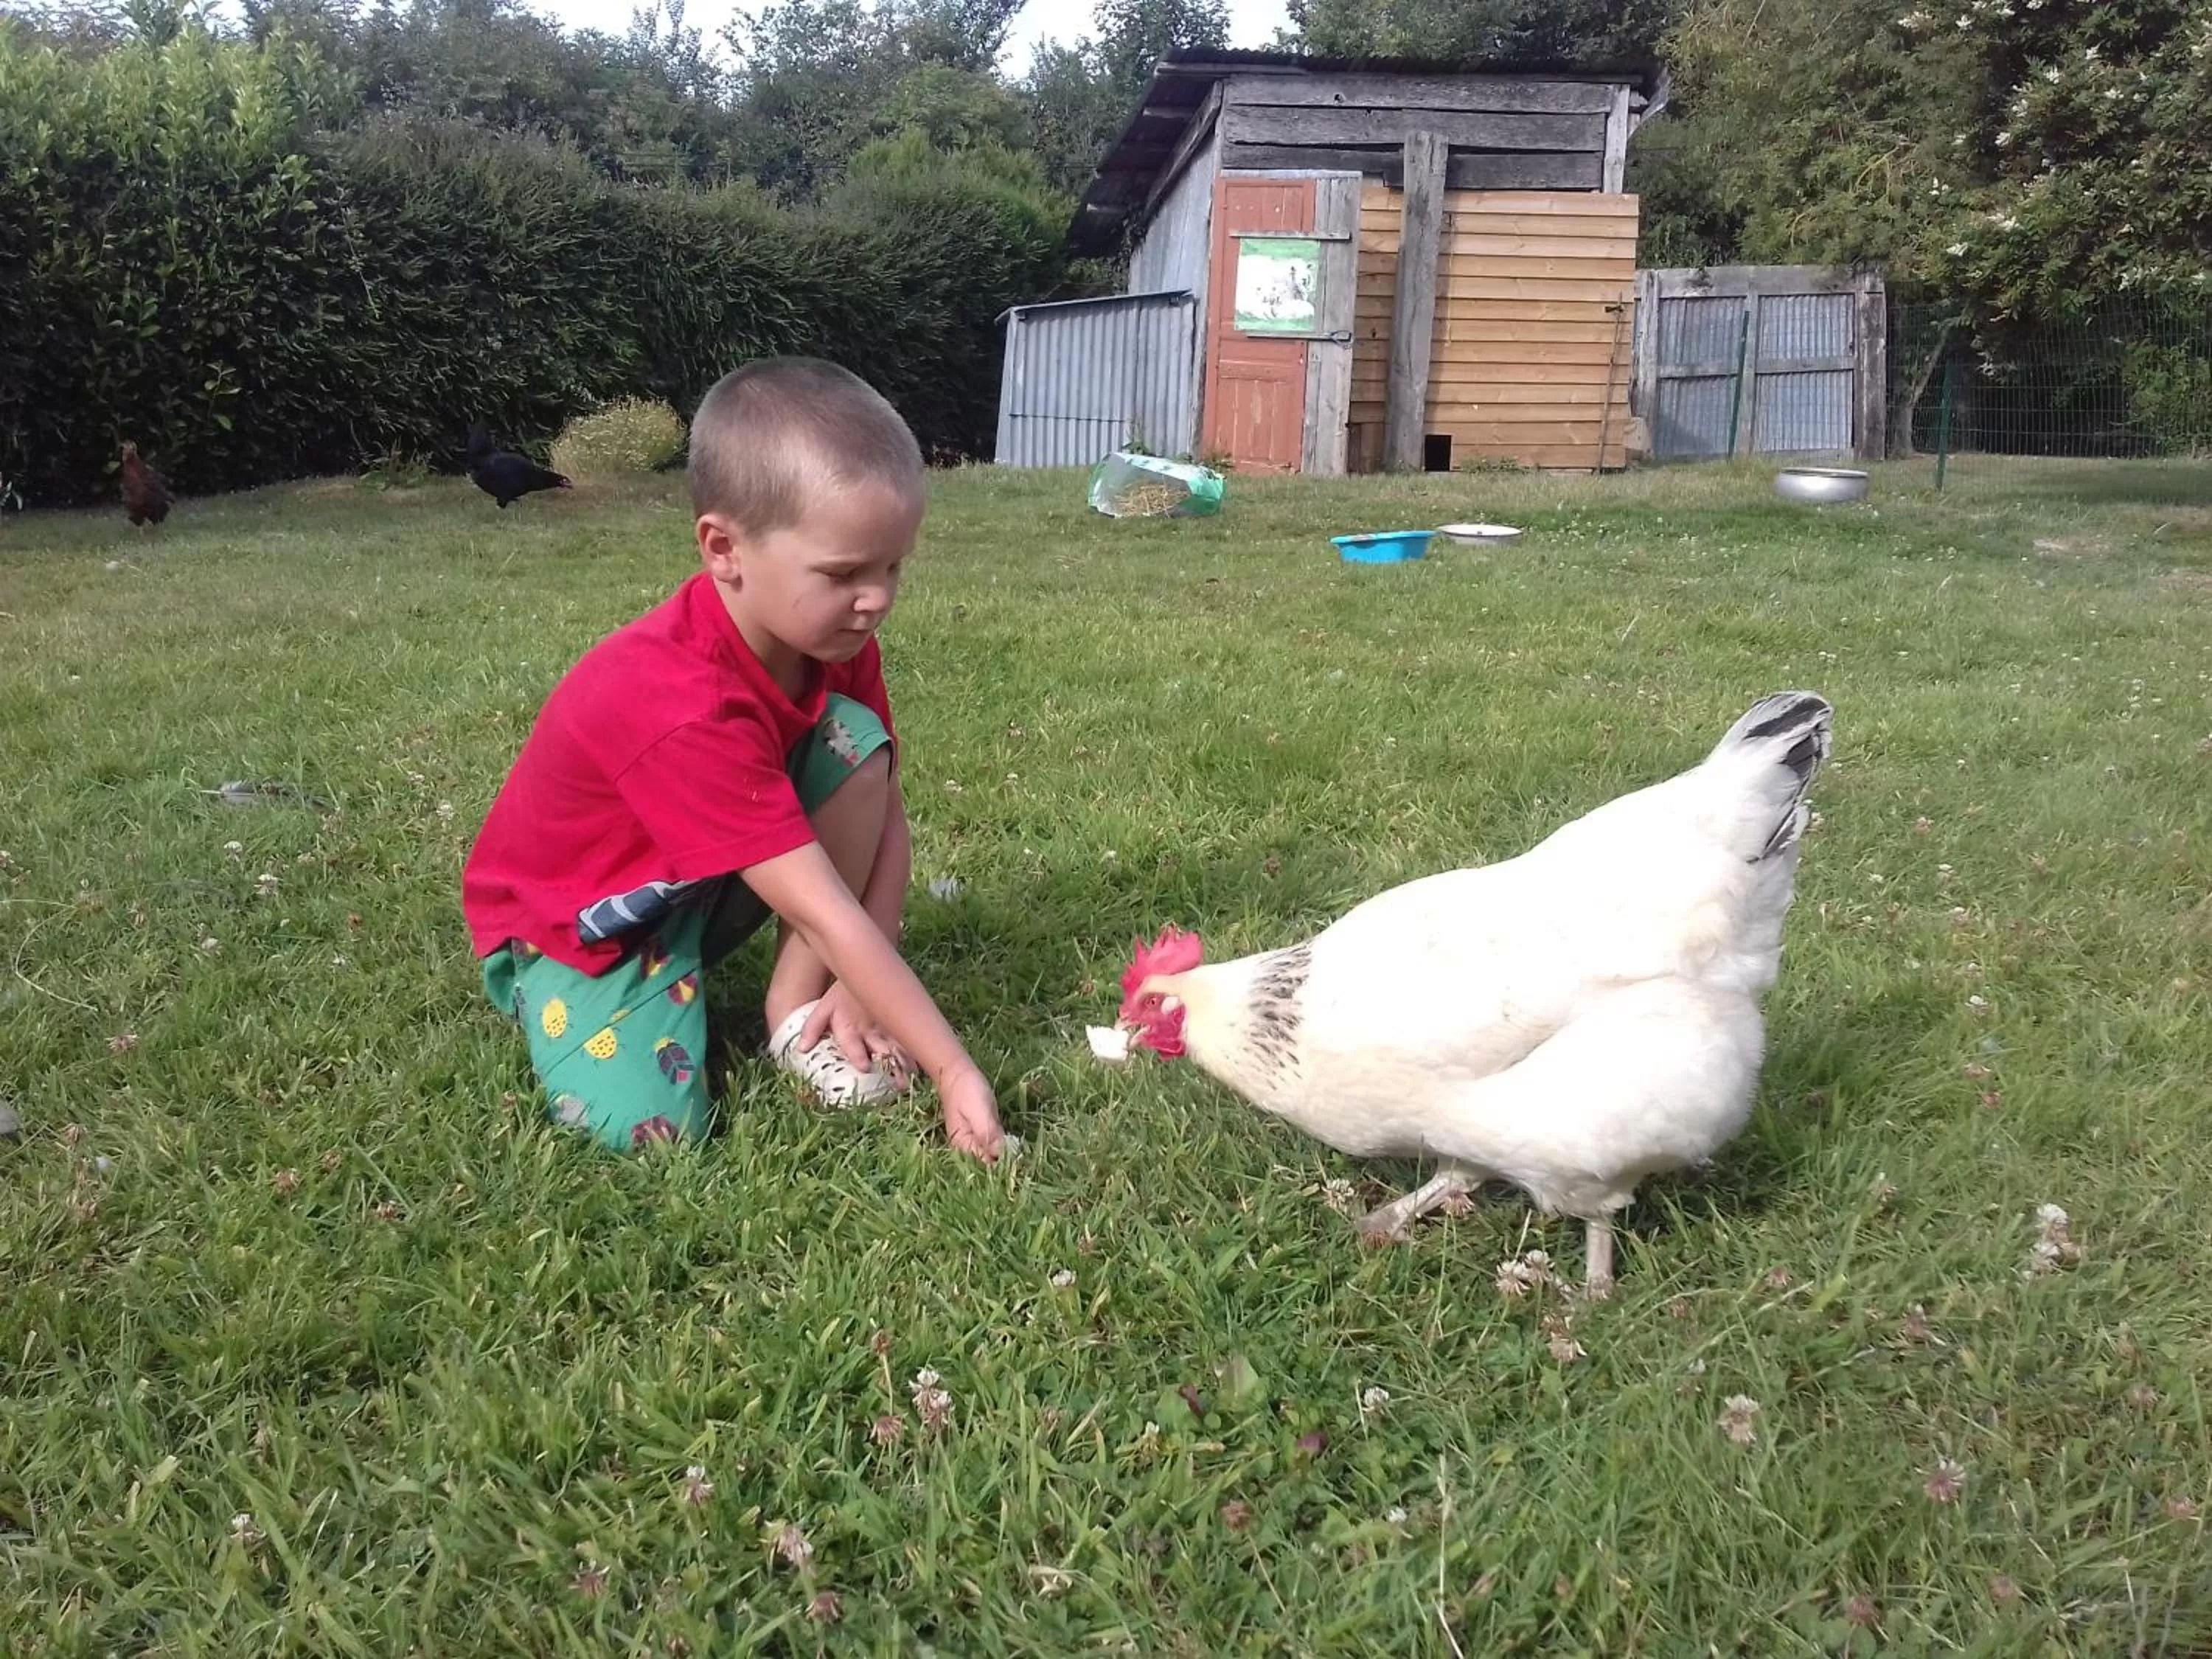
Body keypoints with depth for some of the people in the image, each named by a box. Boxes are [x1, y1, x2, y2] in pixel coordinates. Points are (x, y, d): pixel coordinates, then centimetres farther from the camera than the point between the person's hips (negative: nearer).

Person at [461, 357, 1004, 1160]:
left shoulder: (834, 640, -14)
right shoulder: (681, 709, -38)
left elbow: (884, 814, -8)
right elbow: (826, 915, -37)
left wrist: (858, 986, -18)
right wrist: (955, 1071, -34)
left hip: (710, 891, 6)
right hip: (579, 919, -6)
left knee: (858, 740, -19)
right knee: (643, 1126, -28)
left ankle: (796, 1011, -9)